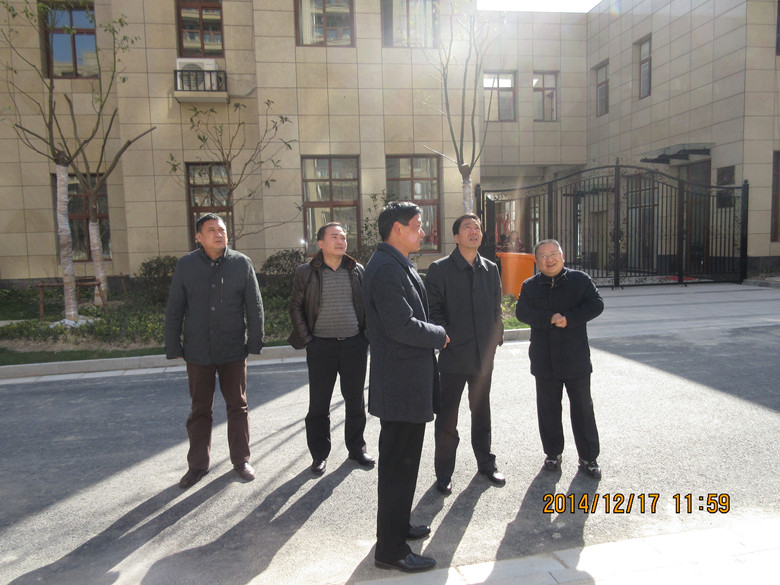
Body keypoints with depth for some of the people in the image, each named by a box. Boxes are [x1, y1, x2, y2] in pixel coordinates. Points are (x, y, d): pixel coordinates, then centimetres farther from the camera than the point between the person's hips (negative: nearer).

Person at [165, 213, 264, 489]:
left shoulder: (242, 263, -1)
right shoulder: (185, 265, 1)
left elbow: (255, 307, 2)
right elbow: (174, 309, 3)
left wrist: (255, 342, 0)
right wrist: (173, 347, 1)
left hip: (233, 350, 0)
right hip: (198, 351, 1)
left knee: (237, 406, 10)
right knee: (200, 410, 11)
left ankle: (241, 460, 25)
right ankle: (198, 464, 26)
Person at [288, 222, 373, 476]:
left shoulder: (356, 270, 6)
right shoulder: (306, 272, 0)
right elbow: (296, 307, 4)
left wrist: (367, 336, 4)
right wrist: (305, 339, -3)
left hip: (354, 344, 2)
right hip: (321, 346, -2)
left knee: (355, 401, 11)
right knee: (319, 404, 5)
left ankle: (356, 448, 27)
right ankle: (319, 455, 19)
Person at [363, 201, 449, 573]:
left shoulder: (397, 265, 14)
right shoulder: (386, 268, -20)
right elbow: (402, 326, -26)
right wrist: (439, 335, -12)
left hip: (407, 381, 11)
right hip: (401, 384, -11)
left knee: (401, 461, 22)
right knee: (398, 465, 0)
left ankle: (398, 526, 39)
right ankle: (391, 550, 13)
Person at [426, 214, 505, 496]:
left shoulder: (490, 269, 8)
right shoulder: (440, 269, -6)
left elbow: (496, 309, 14)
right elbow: (432, 309, -9)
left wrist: (496, 338, 6)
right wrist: (444, 336, -17)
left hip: (483, 355, 5)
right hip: (453, 355, -4)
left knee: (482, 412, 19)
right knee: (447, 417, 6)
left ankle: (486, 463, 35)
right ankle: (444, 472, 20)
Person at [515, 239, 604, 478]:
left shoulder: (580, 279, 1)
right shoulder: (530, 286, 4)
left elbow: (596, 305, -7)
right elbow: (522, 312, -7)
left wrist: (568, 318, -19)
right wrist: (550, 318, -21)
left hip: (576, 359, -1)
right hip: (544, 360, 2)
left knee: (583, 408, 8)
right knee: (548, 409, 11)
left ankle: (588, 457, 21)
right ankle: (553, 454, 26)